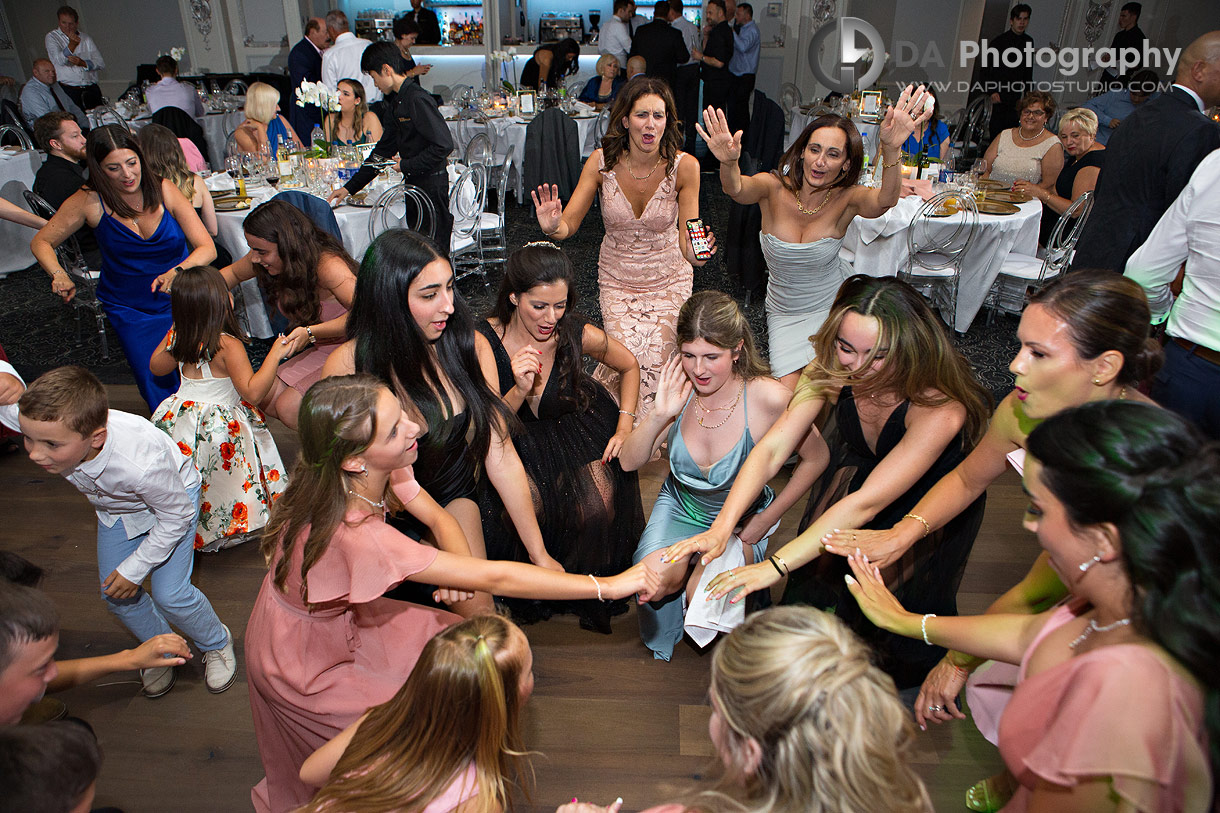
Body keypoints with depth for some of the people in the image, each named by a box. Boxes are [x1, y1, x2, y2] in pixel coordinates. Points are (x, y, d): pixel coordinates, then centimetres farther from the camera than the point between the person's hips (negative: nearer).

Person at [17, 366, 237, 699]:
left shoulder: (141, 463, -48)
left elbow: (176, 516, -28)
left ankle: (217, 645, 23)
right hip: (115, 505, 6)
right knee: (116, 595, 10)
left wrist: (135, 569, -20)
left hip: (171, 496, -6)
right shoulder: (49, 428, -34)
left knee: (169, 595, -9)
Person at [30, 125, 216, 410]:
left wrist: (177, 271, -33)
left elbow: (207, 247, -13)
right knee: (158, 386, -9)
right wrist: (59, 275, -17)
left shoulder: (163, 190, -8)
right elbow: (41, 242, 3)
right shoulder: (90, 202, -10)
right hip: (130, 310, 0)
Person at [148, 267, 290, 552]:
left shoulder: (176, 337, 0)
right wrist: (275, 354, -20)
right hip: (220, 427, -7)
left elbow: (156, 366, 20)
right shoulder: (228, 345, -21)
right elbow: (252, 392, -25)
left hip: (180, 419, 7)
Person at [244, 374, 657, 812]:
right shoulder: (355, 534, -42)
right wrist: (607, 586, -36)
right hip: (304, 662, -6)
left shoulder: (381, 471, -21)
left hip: (338, 615, 7)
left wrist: (456, 567, -30)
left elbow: (440, 519, -7)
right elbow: (495, 579, -41)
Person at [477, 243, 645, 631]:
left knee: (597, 509, -23)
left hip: (578, 427, 1)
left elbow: (629, 366, 5)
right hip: (515, 440, 0)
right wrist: (519, 391, -38)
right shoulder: (484, 340, -20)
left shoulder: (579, 335, -17)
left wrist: (625, 427, -4)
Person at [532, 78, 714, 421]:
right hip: (617, 278, 1)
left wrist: (696, 251, -38)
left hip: (669, 278, 0)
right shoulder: (602, 161, -15)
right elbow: (568, 224, -13)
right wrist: (552, 227, -36)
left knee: (656, 362, -15)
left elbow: (688, 242, -15)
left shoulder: (684, 166, -17)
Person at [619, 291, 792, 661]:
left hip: (742, 521, -2)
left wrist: (764, 521, -8)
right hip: (680, 507, 2)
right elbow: (628, 463, -10)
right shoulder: (680, 392, -16)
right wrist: (659, 415, -28)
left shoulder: (769, 398, -26)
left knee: (703, 595, -24)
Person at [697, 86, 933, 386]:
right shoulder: (774, 187, -16)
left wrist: (891, 150, -58)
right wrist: (729, 163, -62)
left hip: (836, 302, 0)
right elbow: (737, 190, -37)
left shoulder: (846, 199, -16)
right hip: (784, 313, 1)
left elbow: (884, 201, -38)